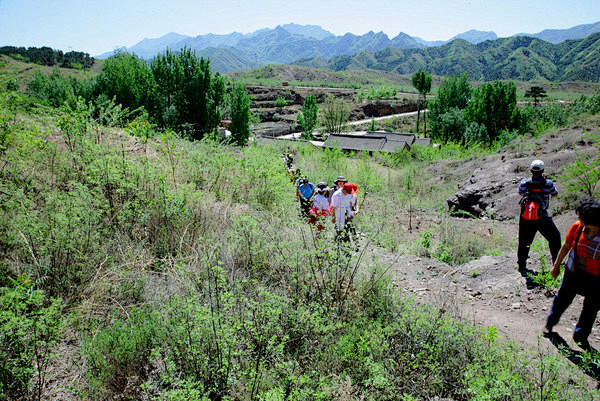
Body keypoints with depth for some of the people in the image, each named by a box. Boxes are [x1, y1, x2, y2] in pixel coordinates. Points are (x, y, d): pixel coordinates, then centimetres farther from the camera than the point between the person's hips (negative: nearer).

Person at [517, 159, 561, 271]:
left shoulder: (524, 183, -7)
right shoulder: (548, 184, -11)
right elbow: (555, 194, 10)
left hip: (525, 220, 1)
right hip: (542, 219, -1)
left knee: (524, 242, 15)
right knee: (555, 238, 22)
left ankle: (521, 265, 21)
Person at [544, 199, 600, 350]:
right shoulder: (577, 227, -11)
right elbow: (566, 247, 5)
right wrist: (556, 265, 11)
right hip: (573, 274, 2)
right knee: (563, 299, 15)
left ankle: (581, 336, 34)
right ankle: (550, 323, 39)